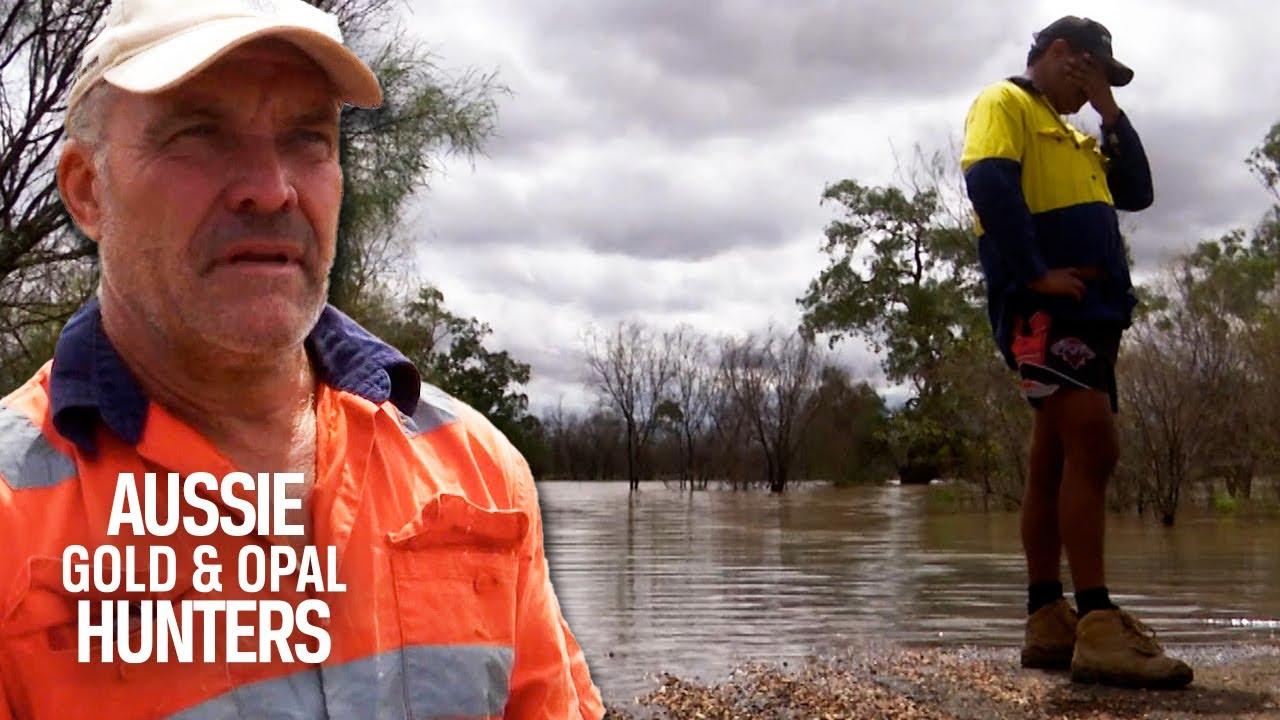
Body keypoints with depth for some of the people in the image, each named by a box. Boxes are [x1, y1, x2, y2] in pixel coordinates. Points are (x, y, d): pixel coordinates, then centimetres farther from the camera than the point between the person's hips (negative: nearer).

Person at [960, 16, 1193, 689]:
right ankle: (1099, 627, -24)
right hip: (1046, 305, -10)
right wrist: (1036, 274, -22)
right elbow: (989, 183, -16)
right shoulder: (1004, 103, 2)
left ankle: (1047, 622, 8)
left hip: (1088, 305, 10)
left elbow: (1136, 193, 21)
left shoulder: (1070, 135, 29)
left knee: (1058, 461, 6)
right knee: (1094, 450, -20)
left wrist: (1111, 112, 16)